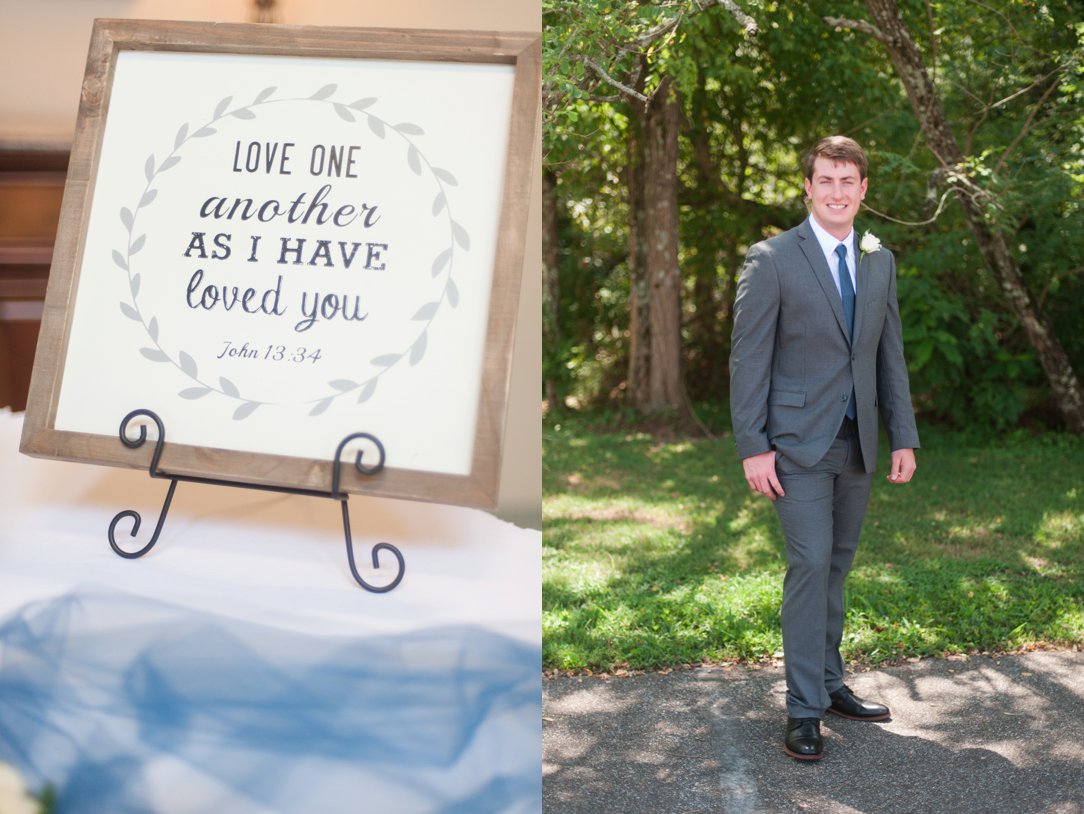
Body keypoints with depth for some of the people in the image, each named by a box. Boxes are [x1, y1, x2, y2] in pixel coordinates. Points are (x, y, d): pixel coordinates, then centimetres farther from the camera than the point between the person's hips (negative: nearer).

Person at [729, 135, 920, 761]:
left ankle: (830, 684, 26)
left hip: (857, 444, 5)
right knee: (810, 564, -9)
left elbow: (891, 353, 13)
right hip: (798, 443, -5)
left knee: (838, 565, 13)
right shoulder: (771, 260, -6)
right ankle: (804, 710, 0)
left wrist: (905, 437, 8)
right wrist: (753, 447, -13)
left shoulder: (880, 261, 11)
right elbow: (749, 358, -8)